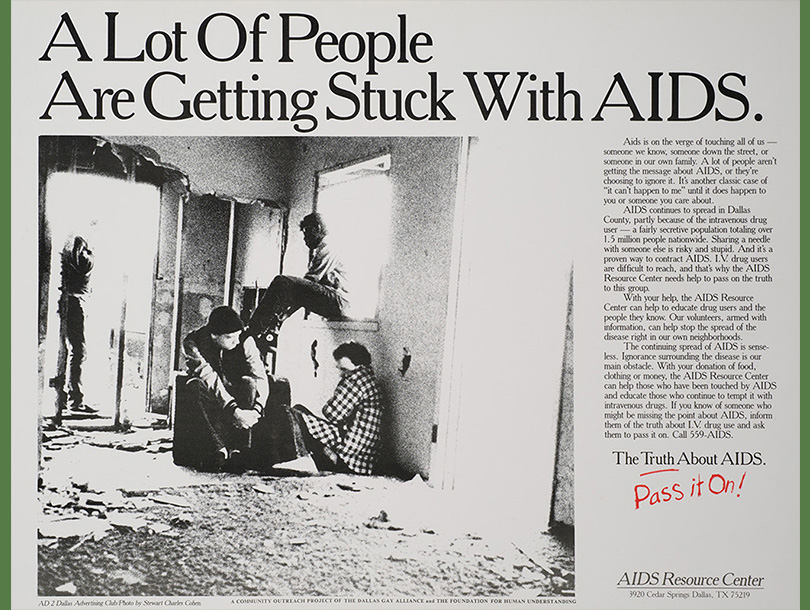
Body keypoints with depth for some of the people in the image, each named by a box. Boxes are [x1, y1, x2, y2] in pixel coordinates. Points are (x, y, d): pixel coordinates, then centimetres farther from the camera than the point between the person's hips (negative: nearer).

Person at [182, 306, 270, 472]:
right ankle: (220, 448, -34)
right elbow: (209, 378, -32)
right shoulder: (193, 342, -19)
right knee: (195, 385, -34)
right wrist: (233, 410, -44)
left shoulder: (245, 341, -15)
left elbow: (260, 378, -21)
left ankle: (239, 449, -31)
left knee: (249, 382, -32)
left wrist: (256, 410, -39)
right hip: (211, 396, -1)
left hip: (237, 393, 1)